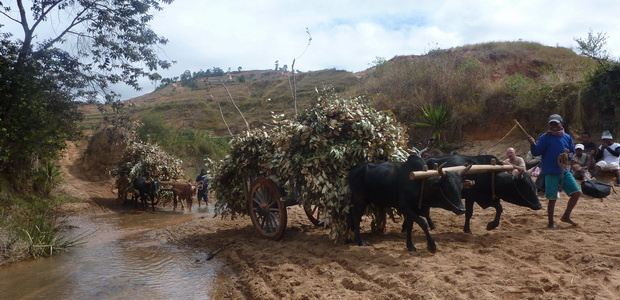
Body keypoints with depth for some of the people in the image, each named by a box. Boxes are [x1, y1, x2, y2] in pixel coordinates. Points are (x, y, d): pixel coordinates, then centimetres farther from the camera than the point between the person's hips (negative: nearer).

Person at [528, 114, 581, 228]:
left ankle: (566, 216, 20)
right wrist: (533, 144, -29)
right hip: (551, 173, -5)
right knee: (552, 198, -1)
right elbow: (536, 152, -10)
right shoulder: (545, 137, -4)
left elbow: (573, 153, 15)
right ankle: (551, 222, 14)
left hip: (564, 171, 5)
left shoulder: (567, 137, 9)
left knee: (577, 193, 2)